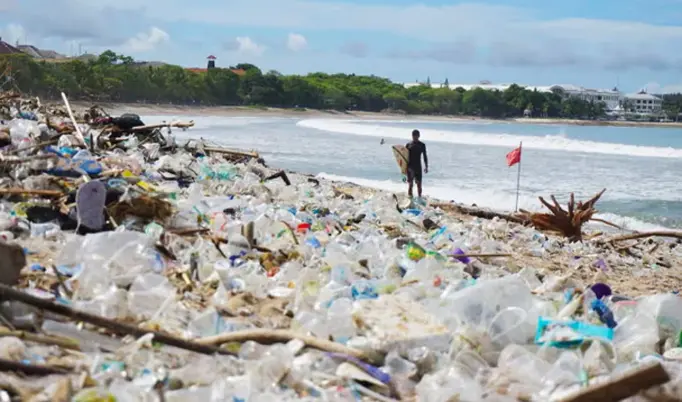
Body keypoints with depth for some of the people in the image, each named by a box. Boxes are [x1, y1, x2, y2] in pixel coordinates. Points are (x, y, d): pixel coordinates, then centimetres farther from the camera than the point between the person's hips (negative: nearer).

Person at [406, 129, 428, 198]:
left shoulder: (422, 145, 5)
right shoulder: (408, 145, 4)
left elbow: (425, 156, 8)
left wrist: (426, 166, 4)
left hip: (418, 166, 0)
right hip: (410, 166, 0)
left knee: (419, 183, 0)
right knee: (410, 183, 3)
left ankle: (419, 197, 5)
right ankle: (410, 196, 8)